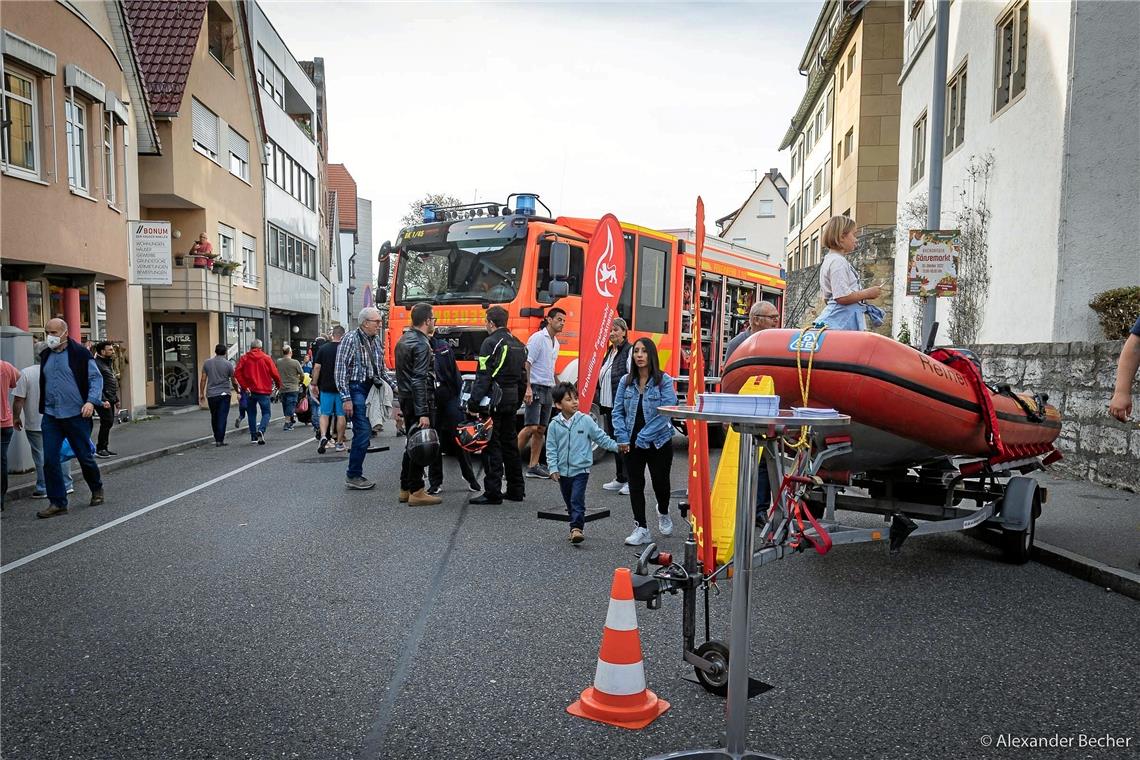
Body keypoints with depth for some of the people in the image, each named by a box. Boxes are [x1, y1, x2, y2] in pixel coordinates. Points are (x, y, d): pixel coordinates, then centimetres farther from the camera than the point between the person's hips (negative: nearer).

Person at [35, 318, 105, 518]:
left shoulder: (80, 353, -6)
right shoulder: (45, 356, 10)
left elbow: (96, 378, -8)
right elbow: (43, 383, 20)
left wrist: (91, 401, -21)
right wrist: (43, 410, 16)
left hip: (76, 415, -4)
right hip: (50, 416, 5)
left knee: (85, 456, 7)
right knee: (50, 460, -2)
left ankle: (97, 490, 30)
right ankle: (57, 503, 6)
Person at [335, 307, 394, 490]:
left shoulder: (377, 341, 13)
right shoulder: (350, 339, -8)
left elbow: (382, 368, 22)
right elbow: (341, 370, -12)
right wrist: (346, 398, -17)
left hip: (371, 389, 7)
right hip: (356, 388, -7)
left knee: (364, 433, 9)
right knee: (363, 432, -12)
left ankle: (356, 474, 17)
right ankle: (353, 476, -3)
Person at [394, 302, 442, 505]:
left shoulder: (403, 339, 14)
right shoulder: (421, 344, -17)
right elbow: (419, 380, -23)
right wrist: (423, 413, -25)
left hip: (405, 398, 10)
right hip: (419, 401, -10)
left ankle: (405, 489, 21)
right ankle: (416, 492, 0)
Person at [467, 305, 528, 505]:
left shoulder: (491, 342, -11)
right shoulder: (518, 344, 15)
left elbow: (483, 376, -17)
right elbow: (523, 378, 17)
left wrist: (473, 403, -15)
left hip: (493, 400, -8)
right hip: (511, 400, 8)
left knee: (492, 445, -4)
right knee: (510, 443, 15)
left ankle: (493, 493, -3)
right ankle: (516, 490, 21)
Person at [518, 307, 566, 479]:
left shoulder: (556, 343, 18)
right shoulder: (538, 338, -8)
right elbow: (526, 363, -16)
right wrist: (528, 388, -24)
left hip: (547, 390, 8)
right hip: (535, 387, -8)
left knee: (541, 429, 7)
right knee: (531, 427, -16)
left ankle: (533, 466, 10)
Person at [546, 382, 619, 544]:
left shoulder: (586, 421, -5)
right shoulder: (555, 425, -1)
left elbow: (601, 438, 0)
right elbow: (551, 448, 1)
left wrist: (616, 446, -10)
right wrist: (553, 468, -6)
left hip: (581, 469, -3)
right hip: (563, 471, 3)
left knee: (577, 500, -14)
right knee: (569, 502, 13)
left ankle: (576, 528, -16)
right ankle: (576, 527, 26)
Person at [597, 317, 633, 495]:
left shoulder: (629, 351, -10)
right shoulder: (610, 352, 17)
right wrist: (601, 402, 16)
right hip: (609, 405, 9)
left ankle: (630, 480, 3)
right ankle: (620, 479, 23)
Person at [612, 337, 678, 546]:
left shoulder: (664, 381, -9)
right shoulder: (626, 381, 2)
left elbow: (667, 412, -15)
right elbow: (618, 411, 5)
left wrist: (644, 436, -17)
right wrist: (622, 437, -7)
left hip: (658, 442, -3)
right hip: (632, 444, 3)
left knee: (660, 482, 8)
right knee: (635, 485, 3)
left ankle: (663, 513, 40)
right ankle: (641, 528, 13)